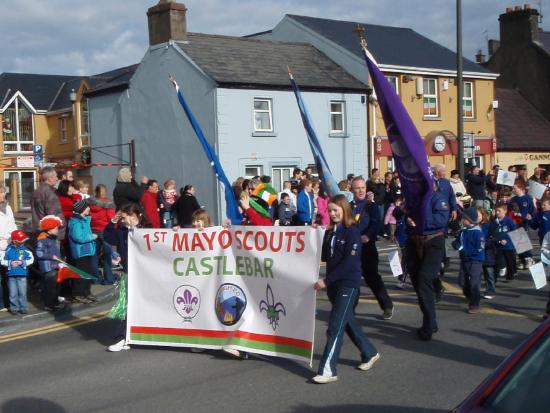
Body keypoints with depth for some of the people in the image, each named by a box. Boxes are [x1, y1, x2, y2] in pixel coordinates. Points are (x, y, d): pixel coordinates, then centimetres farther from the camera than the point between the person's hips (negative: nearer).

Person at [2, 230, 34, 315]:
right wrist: (10, 263, -12)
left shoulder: (25, 249, 0)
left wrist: (22, 262, -13)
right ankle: (14, 308, 15)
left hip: (22, 274, -1)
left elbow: (31, 259, -2)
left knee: (22, 292, 2)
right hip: (11, 274, 1)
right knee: (13, 293, 5)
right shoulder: (9, 250, 1)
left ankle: (23, 307, 12)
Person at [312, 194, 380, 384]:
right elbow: (325, 256, 11)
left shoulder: (352, 232, -11)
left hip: (348, 284, -7)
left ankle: (328, 370, -13)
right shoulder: (330, 231, 10)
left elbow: (349, 262, -18)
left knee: (335, 326, -12)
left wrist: (326, 280, -20)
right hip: (333, 284, 7)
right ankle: (370, 353, 36)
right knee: (348, 321, 17)